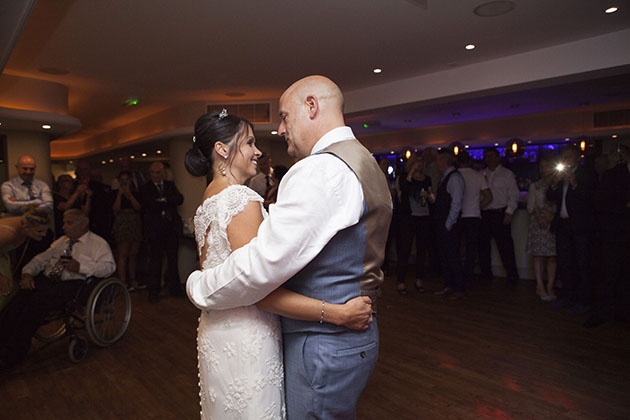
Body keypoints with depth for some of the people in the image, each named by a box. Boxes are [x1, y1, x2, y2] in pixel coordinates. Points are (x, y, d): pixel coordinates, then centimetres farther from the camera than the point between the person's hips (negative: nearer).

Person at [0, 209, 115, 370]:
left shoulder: (98, 243, 5)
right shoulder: (61, 241, 26)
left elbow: (109, 266, -9)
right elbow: (41, 258, 22)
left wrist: (81, 267, -19)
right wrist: (28, 273, 2)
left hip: (72, 284, -6)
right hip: (46, 280, 6)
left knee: (38, 300, -30)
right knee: (18, 298, -23)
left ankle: (14, 352, -23)